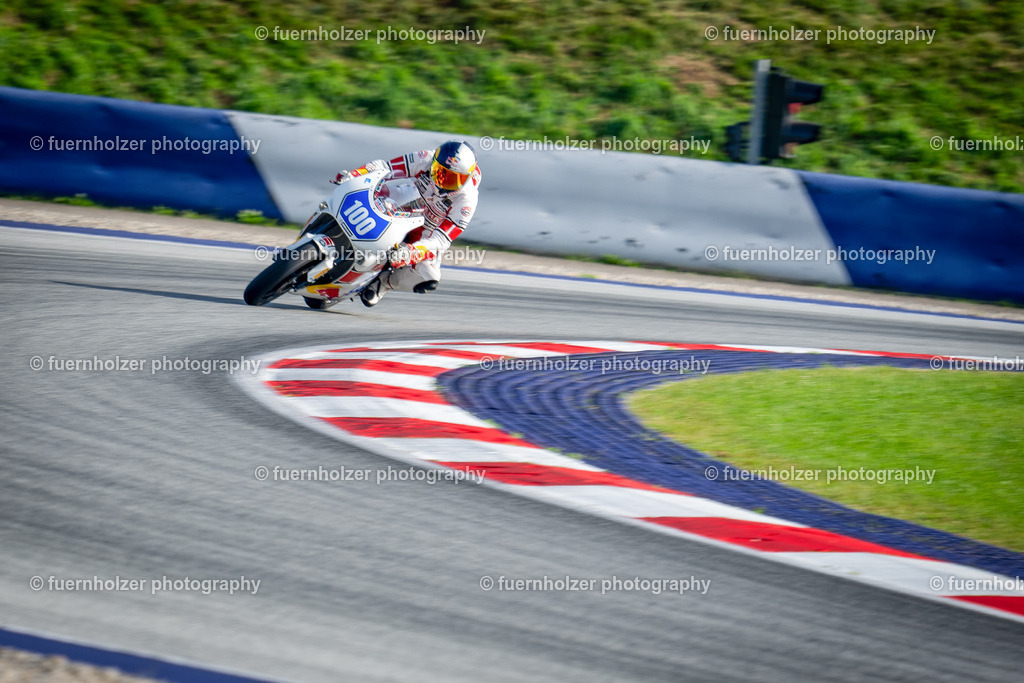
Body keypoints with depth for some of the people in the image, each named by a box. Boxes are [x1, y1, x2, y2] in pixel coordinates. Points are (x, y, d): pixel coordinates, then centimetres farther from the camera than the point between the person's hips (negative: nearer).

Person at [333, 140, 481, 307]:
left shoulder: (467, 201, -32)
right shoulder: (426, 160, -26)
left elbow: (441, 239, -38)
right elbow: (386, 167, -21)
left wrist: (410, 252, -55)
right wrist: (353, 174, -39)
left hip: (426, 235, -2)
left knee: (429, 280, -26)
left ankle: (383, 282, 1)